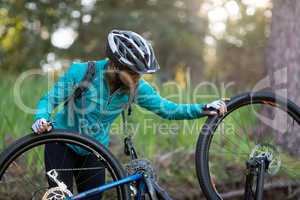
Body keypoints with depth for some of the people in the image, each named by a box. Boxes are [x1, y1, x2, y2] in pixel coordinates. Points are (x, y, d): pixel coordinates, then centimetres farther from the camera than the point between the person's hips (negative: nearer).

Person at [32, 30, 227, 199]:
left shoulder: (137, 87, -16)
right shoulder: (82, 72, -26)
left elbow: (168, 109, -10)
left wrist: (204, 109, -22)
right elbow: (50, 99, -16)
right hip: (62, 144, -3)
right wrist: (41, 119, -37)